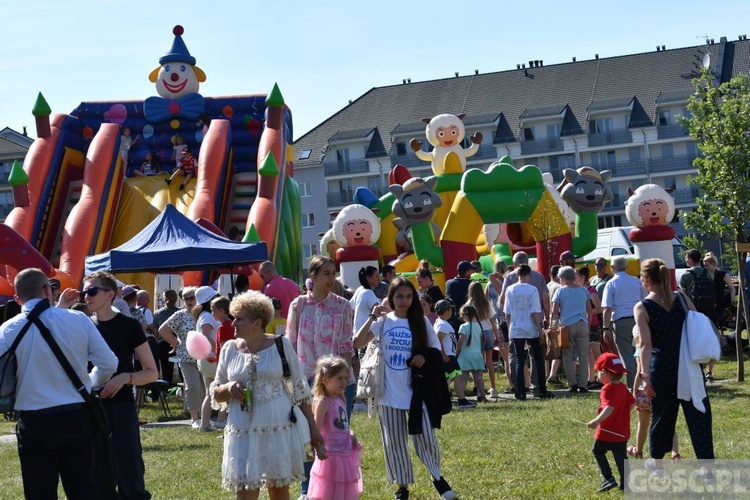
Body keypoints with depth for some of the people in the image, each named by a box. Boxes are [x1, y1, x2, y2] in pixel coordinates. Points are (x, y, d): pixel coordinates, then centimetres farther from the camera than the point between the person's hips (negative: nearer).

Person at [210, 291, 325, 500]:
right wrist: (228, 388, -11)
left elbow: (300, 390, 3)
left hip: (279, 429, -1)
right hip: (243, 433, 1)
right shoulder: (230, 349, 4)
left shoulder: (281, 345, -2)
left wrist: (312, 428, 1)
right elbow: (216, 394, 12)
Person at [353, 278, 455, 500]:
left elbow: (436, 349, 11)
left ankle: (437, 476, 22)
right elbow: (357, 343, -12)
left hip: (415, 389, 0)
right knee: (394, 441, 7)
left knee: (426, 437, -1)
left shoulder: (421, 322, 3)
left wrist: (425, 356, -10)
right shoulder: (383, 321, 0)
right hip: (390, 392, 0)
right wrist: (372, 317, -15)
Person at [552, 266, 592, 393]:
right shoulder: (583, 290, 6)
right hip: (582, 325, 2)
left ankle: (572, 384, 0)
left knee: (568, 356, 6)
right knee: (583, 356, 4)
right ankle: (583, 384, 1)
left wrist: (560, 317, 16)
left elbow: (554, 313, -4)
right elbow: (589, 310, 9)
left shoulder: (560, 291, -2)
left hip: (567, 325, -2)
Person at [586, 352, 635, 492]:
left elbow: (609, 407, -32)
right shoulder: (623, 387, 7)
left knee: (598, 452, 12)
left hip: (607, 433, -7)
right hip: (622, 432, 7)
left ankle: (609, 478, 2)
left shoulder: (607, 389, -19)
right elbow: (632, 403, 14)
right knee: (621, 456, 11)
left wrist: (597, 421, -42)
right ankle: (625, 483, 9)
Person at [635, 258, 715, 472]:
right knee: (698, 414, 3)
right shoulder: (683, 300, 1)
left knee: (662, 414, 14)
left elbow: (645, 344, -14)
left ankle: (657, 461, 30)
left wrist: (646, 376, -16)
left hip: (662, 368, -2)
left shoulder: (642, 308, -8)